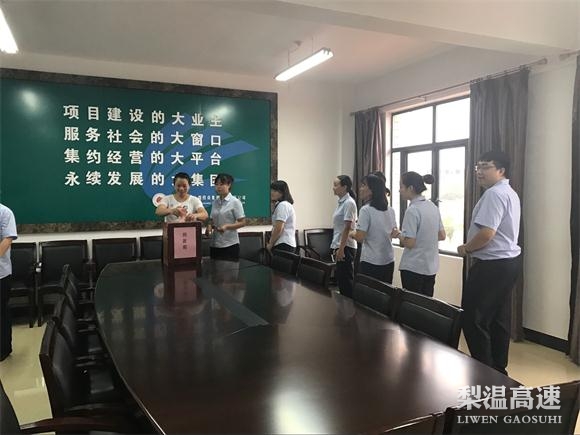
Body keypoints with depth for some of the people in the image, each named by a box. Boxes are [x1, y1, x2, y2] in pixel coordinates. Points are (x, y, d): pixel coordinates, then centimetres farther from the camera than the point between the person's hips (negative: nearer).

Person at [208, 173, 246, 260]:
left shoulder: (235, 202, -7)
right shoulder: (215, 202, 10)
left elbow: (242, 222, -9)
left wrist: (226, 226, -22)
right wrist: (210, 226, -4)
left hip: (230, 244, -6)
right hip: (215, 244, 6)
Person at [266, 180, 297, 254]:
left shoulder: (282, 205, -12)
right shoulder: (287, 204, 20)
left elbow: (278, 229, -19)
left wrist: (270, 244, -8)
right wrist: (271, 242, 16)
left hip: (283, 245, -10)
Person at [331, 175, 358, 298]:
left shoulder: (349, 203, -14)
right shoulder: (341, 202, 14)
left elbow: (347, 228, -18)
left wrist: (341, 248, -19)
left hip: (346, 247, -9)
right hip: (340, 246, 9)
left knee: (345, 281, -4)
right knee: (340, 279, 13)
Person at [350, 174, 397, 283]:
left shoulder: (366, 210, -14)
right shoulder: (390, 210, 7)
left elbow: (360, 237, -17)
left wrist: (352, 234, 2)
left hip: (370, 262, -7)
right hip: (389, 261, 7)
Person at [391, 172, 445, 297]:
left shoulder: (412, 210, -18)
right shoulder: (433, 207, 6)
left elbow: (409, 243, -19)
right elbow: (442, 236, 13)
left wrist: (398, 234, -2)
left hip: (413, 268, -8)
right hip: (431, 267, 8)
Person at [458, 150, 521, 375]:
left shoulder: (494, 193, -17)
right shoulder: (509, 193, 17)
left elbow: (487, 233, -26)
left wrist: (466, 248, -9)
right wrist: (472, 247, 13)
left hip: (492, 264, -11)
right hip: (507, 261, 11)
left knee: (473, 318, -3)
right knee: (499, 319, 15)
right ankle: (498, 369, 24)